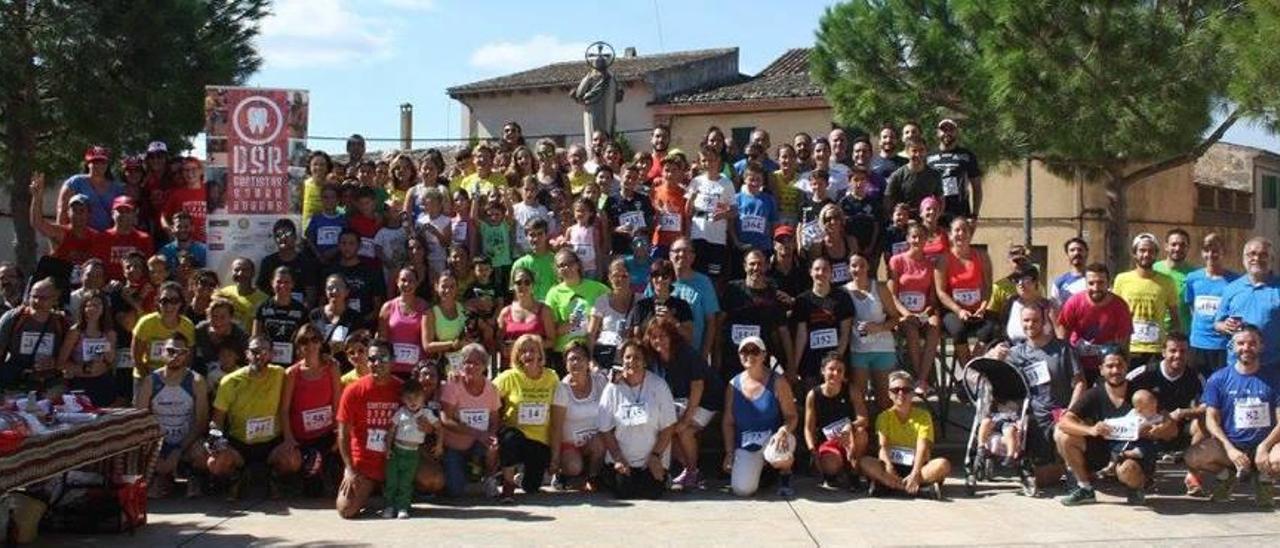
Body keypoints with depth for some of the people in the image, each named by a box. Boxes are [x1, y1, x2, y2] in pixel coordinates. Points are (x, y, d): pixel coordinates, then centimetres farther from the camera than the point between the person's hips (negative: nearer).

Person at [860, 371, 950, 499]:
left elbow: (922, 447, -11)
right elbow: (882, 445, -9)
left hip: (916, 466, -1)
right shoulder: (884, 416, 5)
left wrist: (915, 474, -28)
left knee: (943, 464, -30)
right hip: (893, 467, 1)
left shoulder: (923, 416, 2)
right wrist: (888, 465, -32)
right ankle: (922, 488, -38)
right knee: (864, 462, -30)